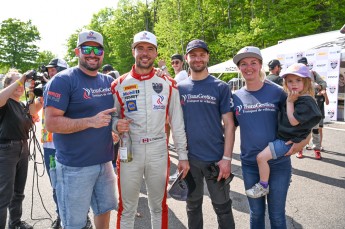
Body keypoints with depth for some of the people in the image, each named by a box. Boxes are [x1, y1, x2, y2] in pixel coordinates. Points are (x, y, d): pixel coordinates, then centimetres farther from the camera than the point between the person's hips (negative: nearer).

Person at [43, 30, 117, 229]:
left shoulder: (110, 81, 7)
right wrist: (91, 121, -26)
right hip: (74, 167, -6)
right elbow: (51, 123, -18)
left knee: (104, 210, 22)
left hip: (105, 161, 6)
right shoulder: (63, 80, -12)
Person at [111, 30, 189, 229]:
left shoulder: (168, 84, 2)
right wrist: (117, 125, -15)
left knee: (159, 205, 16)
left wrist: (183, 155, 1)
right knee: (127, 208, 11)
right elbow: (112, 117, 9)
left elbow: (177, 122, 4)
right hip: (129, 151, 0)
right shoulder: (120, 84, 1)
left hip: (158, 151, 1)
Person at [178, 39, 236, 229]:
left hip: (216, 158, -2)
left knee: (222, 207, 11)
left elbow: (229, 124, -5)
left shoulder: (220, 87, -3)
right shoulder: (179, 88, 3)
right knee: (193, 205, 18)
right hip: (189, 158, 2)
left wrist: (227, 158, -12)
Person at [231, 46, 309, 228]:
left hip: (278, 163, -2)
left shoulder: (276, 92, -7)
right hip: (249, 164, 2)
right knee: (256, 213, 17)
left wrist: (303, 140, -13)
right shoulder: (236, 97, 0)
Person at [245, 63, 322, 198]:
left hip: (289, 141, -10)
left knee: (262, 156, -21)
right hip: (282, 136, 10)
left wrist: (290, 102, -18)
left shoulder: (306, 101, -17)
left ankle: (263, 186, -5)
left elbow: (293, 121, -23)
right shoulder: (293, 97, 11)